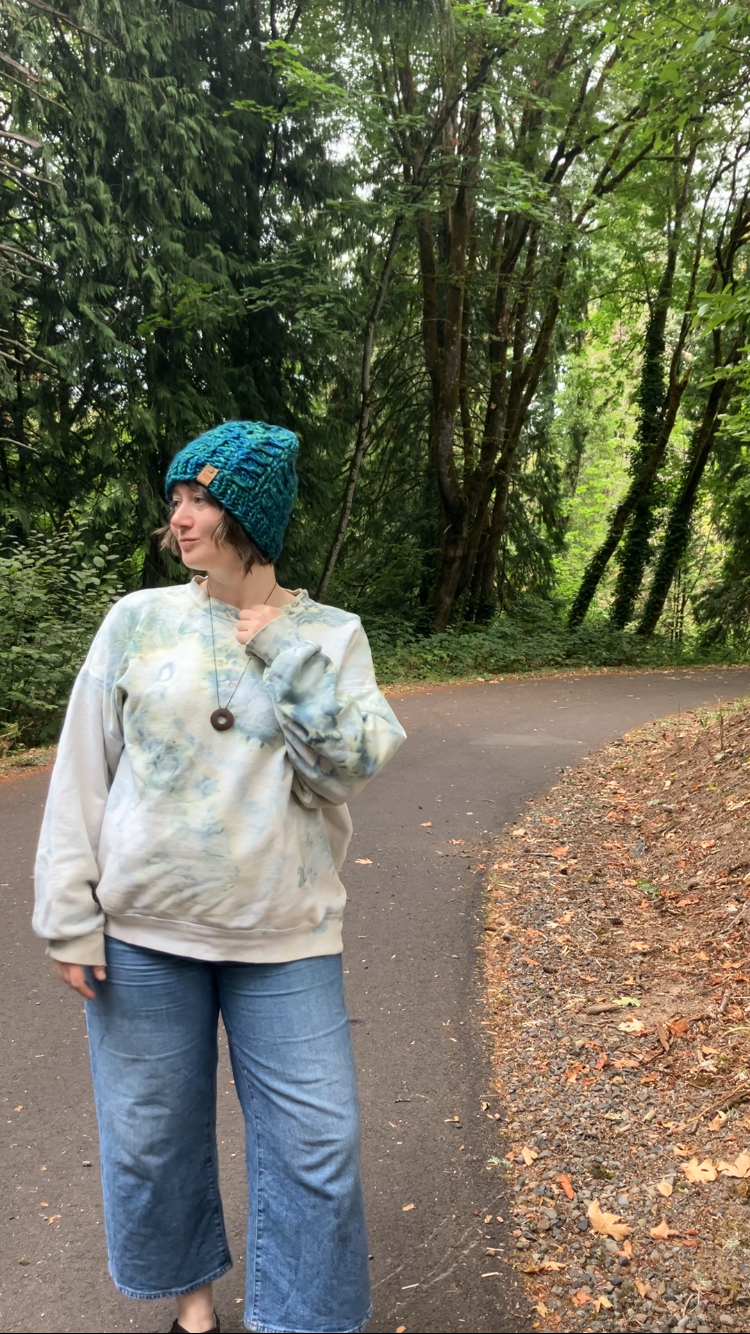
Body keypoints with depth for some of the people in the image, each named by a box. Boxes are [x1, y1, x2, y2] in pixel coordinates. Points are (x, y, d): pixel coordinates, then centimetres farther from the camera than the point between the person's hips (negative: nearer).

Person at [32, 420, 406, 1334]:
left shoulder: (330, 634, -1)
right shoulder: (139, 619, -1)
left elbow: (350, 767, -11)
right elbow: (82, 773, 0)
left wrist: (285, 656, -15)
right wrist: (70, 915, -2)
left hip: (284, 939, 0)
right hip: (144, 929, 1)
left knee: (316, 1141, 5)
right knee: (152, 1132, 14)